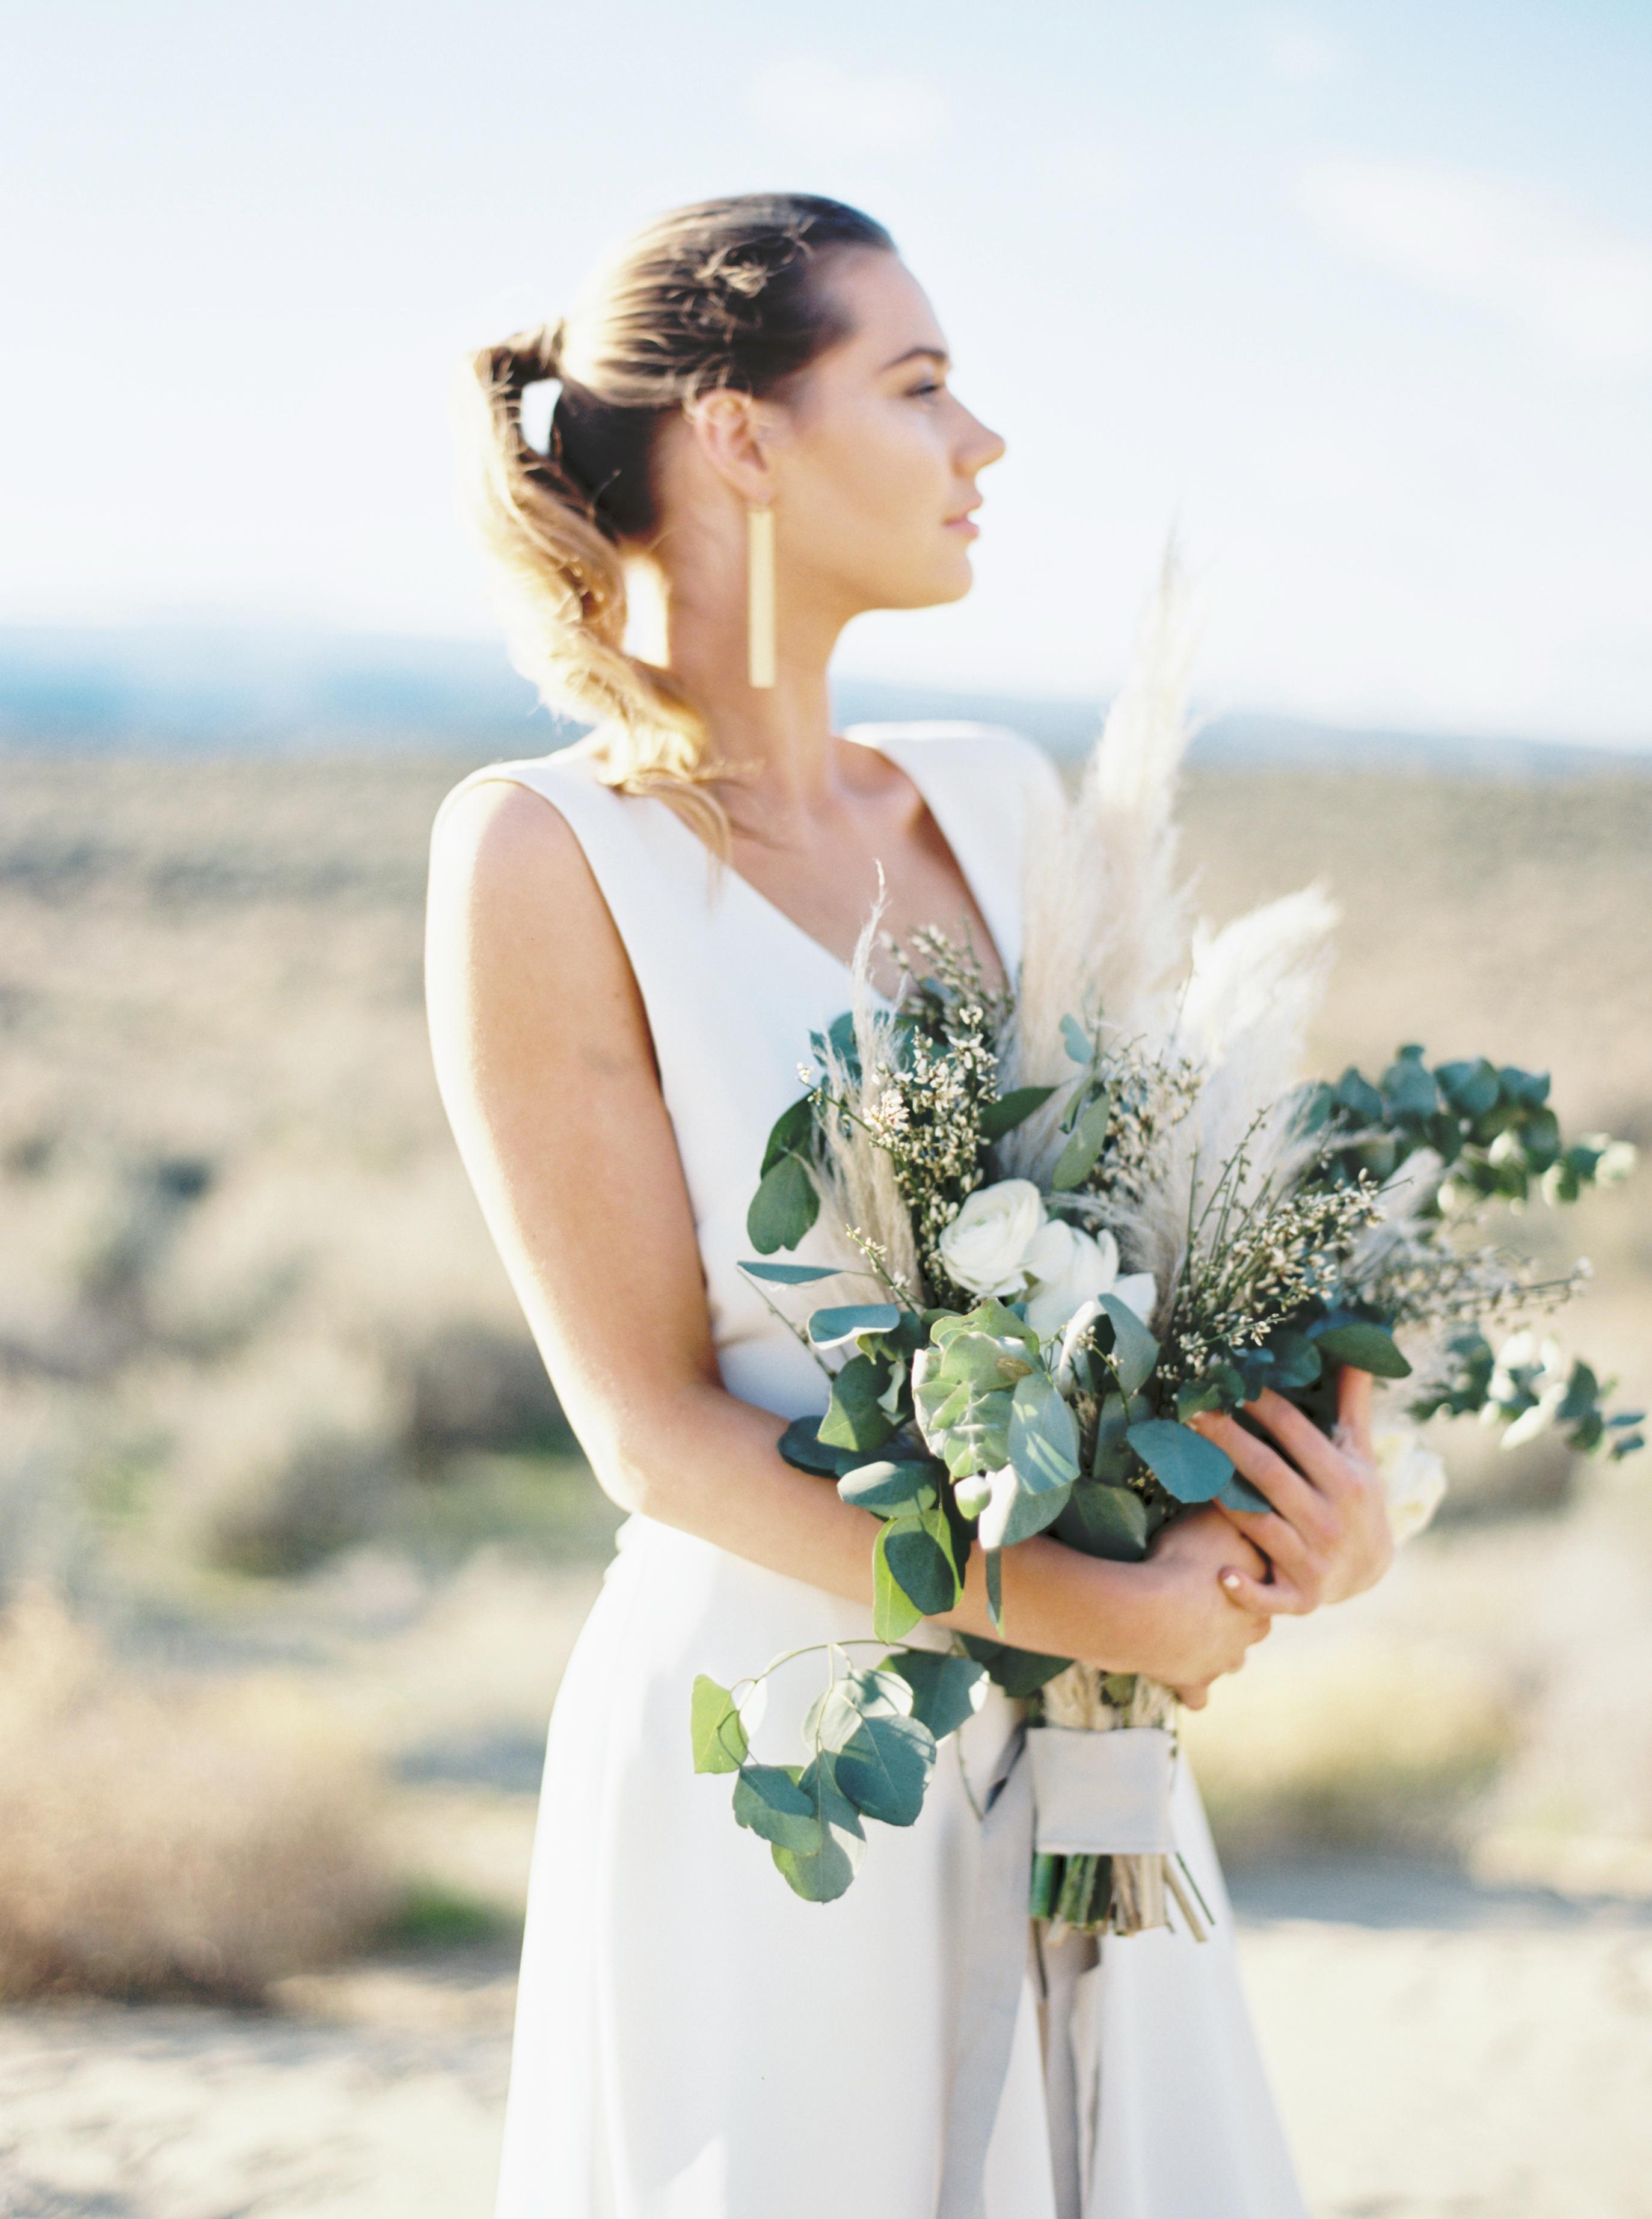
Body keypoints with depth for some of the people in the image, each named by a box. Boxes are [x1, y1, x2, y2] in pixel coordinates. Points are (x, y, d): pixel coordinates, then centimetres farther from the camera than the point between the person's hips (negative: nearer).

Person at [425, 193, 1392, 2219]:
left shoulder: (997, 801, 6)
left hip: (1072, 1753, 6)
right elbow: (656, 1428, -14)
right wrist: (1109, 1615, -18)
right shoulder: (545, 849, -11)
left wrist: (1325, 1481, -9)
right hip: (775, 1760, -6)